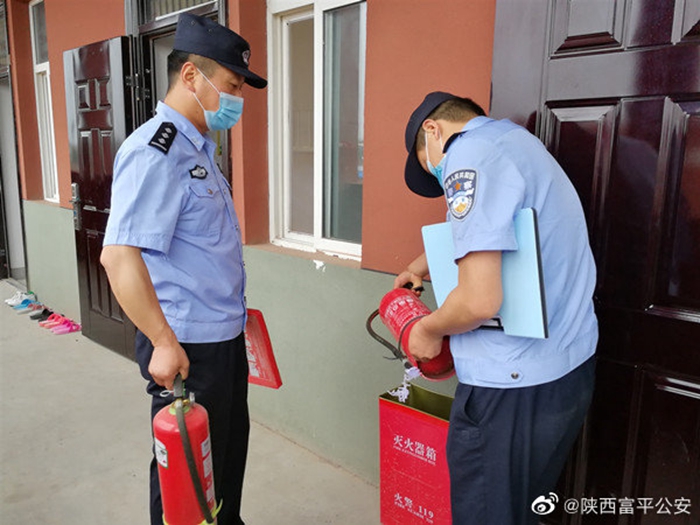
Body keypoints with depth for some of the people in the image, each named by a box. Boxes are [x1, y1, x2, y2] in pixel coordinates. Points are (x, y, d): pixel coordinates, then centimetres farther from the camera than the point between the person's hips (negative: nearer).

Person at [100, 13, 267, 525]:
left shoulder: (199, 147, 11)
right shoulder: (156, 151, -19)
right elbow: (119, 255, -27)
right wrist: (164, 343, -24)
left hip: (224, 335, 10)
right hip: (186, 345, -9)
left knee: (230, 449, 24)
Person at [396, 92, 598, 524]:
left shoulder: (469, 156, -17)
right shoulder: (514, 138, 13)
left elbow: (480, 300, -26)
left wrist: (429, 329, -8)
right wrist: (421, 268, 30)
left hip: (514, 384, -9)